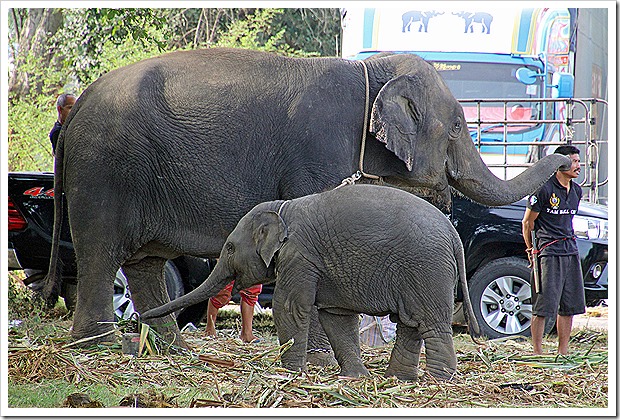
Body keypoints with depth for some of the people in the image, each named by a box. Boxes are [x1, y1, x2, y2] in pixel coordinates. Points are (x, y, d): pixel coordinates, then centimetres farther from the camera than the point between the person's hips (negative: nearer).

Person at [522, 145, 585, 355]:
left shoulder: (576, 190, 13)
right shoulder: (544, 189, -9)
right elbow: (527, 222, -3)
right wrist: (531, 251, 0)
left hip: (570, 251, 7)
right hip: (548, 253, -7)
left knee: (569, 306, 8)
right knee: (542, 306, -7)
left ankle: (563, 351, 16)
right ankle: (537, 352, 0)